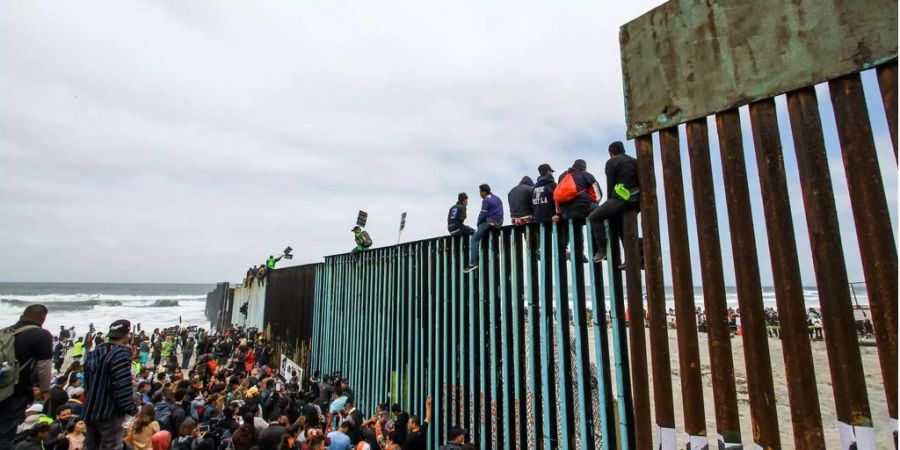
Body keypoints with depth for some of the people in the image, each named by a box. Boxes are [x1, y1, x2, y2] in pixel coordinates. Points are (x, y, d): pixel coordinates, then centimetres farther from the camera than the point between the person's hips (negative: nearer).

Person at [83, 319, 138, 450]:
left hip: (90, 410, 9)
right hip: (110, 412, -9)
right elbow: (123, 386, -24)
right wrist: (132, 409, -16)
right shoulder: (120, 353, -20)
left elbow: (88, 382, 19)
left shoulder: (93, 353, 9)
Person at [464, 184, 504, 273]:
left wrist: (478, 223, 4)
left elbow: (483, 214, -12)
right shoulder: (497, 198, 18)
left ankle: (473, 263, -16)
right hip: (499, 222, 9)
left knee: (474, 240, -5)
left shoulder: (486, 200, -9)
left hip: (490, 222, -9)